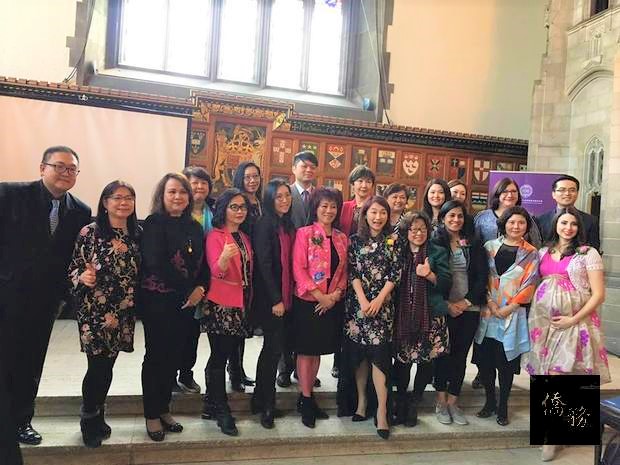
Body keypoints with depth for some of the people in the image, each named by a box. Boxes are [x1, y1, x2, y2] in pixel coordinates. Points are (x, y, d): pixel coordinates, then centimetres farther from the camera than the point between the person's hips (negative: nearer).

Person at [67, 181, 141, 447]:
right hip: (94, 311, -4)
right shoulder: (90, 232, -7)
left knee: (108, 365, 12)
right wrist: (82, 277, -23)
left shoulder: (137, 234, 4)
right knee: (98, 366, 1)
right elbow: (73, 268, -3)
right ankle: (88, 420, 24)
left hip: (124, 312, 4)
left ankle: (97, 416, 32)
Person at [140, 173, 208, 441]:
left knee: (173, 356, 12)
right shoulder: (154, 223, -8)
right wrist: (188, 289, -16)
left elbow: (202, 263, 9)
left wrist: (201, 288, -10)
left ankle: (164, 409, 26)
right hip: (157, 300, -5)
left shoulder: (195, 227, 9)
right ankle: (152, 415, 18)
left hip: (186, 302, 5)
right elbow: (156, 263, -19)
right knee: (156, 356, 4)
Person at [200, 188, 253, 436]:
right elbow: (216, 271, -22)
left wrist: (249, 301, 8)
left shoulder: (244, 237, 13)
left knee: (223, 355, 13)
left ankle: (212, 401, 27)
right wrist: (224, 257, -43)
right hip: (221, 304, -7)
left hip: (242, 304, 7)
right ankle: (221, 410, 8)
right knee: (220, 356, -3)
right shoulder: (215, 236, -8)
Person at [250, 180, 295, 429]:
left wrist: (287, 297, 8)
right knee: (274, 347, -4)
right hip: (269, 298, -8)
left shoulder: (288, 225, 12)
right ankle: (266, 404, 11)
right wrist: (275, 300, -16)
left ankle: (260, 399, 26)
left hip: (284, 297, 8)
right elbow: (264, 264, -15)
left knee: (273, 347, 13)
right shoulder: (264, 224, -10)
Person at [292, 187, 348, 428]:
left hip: (332, 303, 5)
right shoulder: (304, 233, -7)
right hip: (307, 301, -5)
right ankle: (305, 400, 16)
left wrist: (335, 294, -7)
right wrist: (319, 295, -16)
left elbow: (344, 271, 9)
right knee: (306, 351, 5)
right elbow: (298, 269, -12)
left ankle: (308, 396, 27)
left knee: (318, 351, 14)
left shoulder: (342, 238, 9)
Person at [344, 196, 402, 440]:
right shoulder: (355, 240, 6)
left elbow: (395, 273, 0)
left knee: (378, 353, -7)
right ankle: (361, 399, 21)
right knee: (359, 353, 6)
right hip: (357, 302, 1)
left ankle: (381, 410, -2)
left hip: (382, 303, -1)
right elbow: (352, 271, -1)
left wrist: (378, 300, -9)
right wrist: (363, 300, -10)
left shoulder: (393, 241, 6)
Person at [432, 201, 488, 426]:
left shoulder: (474, 244, 7)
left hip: (469, 308, 3)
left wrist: (466, 302, -7)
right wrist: (446, 304, -11)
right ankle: (441, 402, 15)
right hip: (444, 308, -2)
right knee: (443, 353, 2)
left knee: (460, 355, 6)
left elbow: (482, 276, 2)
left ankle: (452, 402, 18)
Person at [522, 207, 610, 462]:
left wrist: (573, 319, -13)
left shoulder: (588, 254, -1)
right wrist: (534, 313, 5)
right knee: (546, 375, 4)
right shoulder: (543, 252, 12)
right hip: (543, 320, 4)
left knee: (556, 375, -9)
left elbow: (598, 294, -5)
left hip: (573, 322, -4)